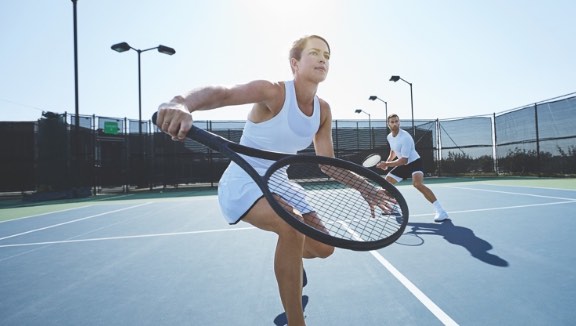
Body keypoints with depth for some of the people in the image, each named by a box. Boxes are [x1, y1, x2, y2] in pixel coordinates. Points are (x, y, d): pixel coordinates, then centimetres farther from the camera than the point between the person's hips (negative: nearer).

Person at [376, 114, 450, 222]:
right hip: (403, 165, 9)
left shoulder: (405, 137, -26)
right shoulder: (389, 137, 0)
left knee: (417, 184, -35)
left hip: (414, 162, -9)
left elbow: (404, 160, -28)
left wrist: (386, 164, -26)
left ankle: (441, 211, -31)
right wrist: (388, 161, 8)